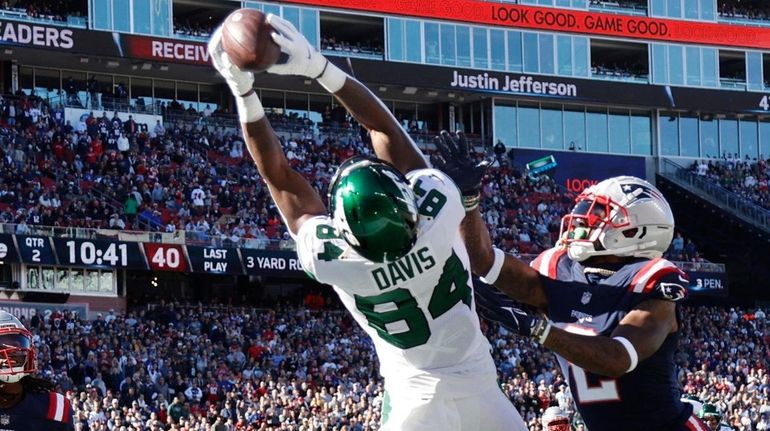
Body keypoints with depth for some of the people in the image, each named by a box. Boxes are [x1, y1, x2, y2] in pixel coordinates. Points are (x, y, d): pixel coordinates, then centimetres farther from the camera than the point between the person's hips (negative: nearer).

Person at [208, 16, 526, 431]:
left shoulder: (331, 260, -21)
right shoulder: (439, 211, -21)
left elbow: (279, 176, -11)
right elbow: (384, 127, -11)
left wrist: (243, 89, -10)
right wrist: (316, 65, -12)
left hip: (419, 394, -1)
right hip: (478, 382, 2)